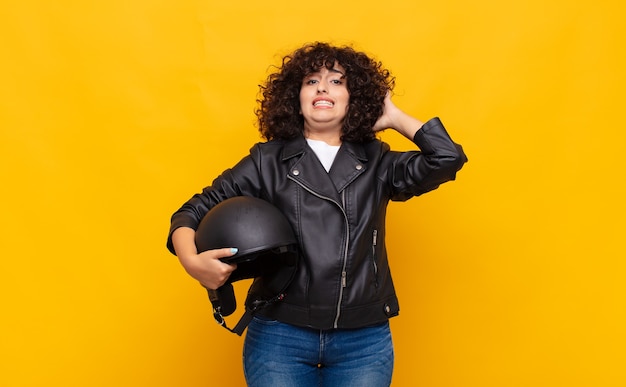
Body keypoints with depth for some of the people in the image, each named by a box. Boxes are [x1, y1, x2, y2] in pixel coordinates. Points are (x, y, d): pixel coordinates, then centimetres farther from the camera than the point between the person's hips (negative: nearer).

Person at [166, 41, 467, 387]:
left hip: (364, 341, 1)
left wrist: (394, 118, 6)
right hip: (279, 336, 0)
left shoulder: (377, 163, 7)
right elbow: (195, 211, 6)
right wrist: (192, 261, -14)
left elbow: (448, 157, -6)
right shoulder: (267, 161, 5)